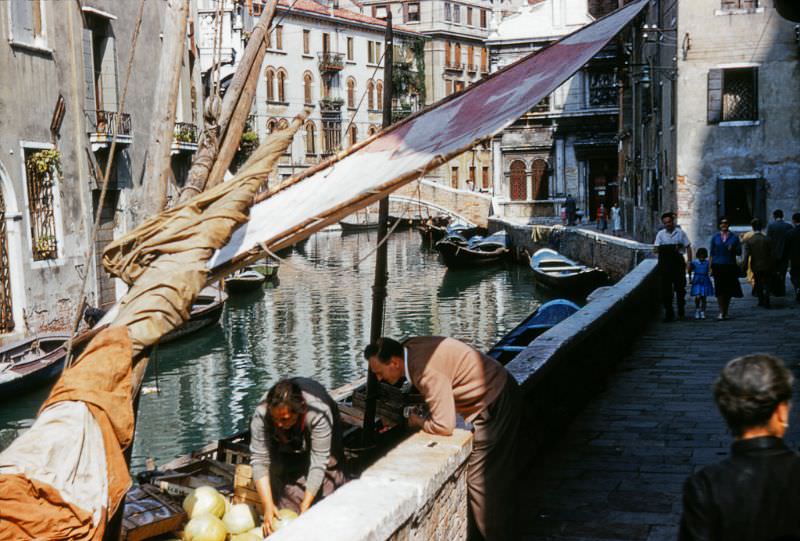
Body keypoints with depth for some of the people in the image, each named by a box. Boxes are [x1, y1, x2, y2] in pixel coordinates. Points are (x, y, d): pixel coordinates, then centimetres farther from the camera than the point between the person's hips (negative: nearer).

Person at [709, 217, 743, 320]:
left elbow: (739, 252, 8)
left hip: (730, 266, 1)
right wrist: (710, 267, 2)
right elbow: (711, 253, 8)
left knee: (728, 290, 3)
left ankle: (725, 312, 16)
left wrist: (733, 249, -13)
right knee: (719, 290, -9)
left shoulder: (734, 238, 8)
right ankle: (721, 312, -7)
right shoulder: (715, 238, 9)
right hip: (718, 266, 0)